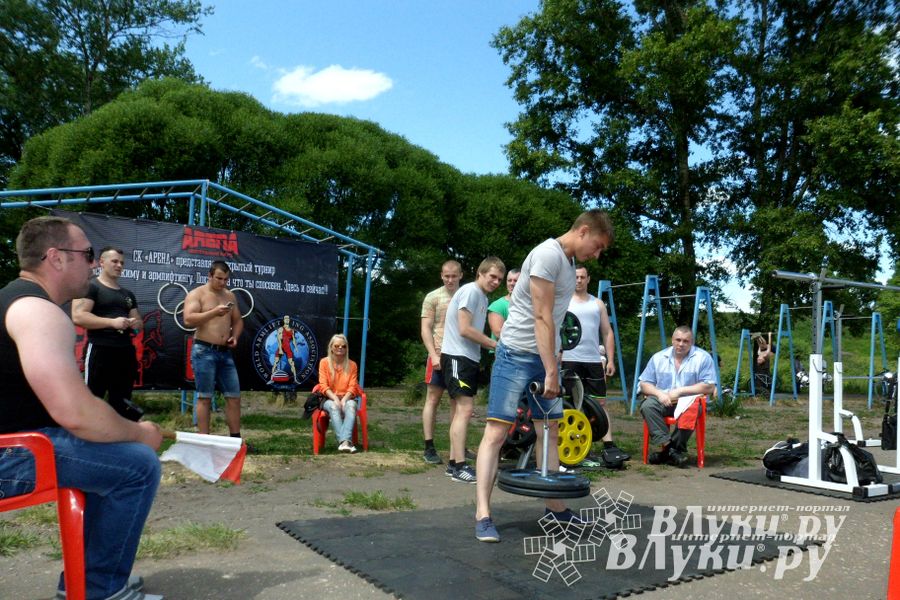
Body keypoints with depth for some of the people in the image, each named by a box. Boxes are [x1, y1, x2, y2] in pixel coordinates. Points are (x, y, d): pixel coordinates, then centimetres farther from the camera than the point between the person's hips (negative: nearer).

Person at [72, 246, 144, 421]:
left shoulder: (127, 294, 20)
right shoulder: (90, 287, -1)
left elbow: (138, 320, 26)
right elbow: (78, 317, -14)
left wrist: (136, 324, 1)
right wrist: (112, 322, -20)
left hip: (125, 352, 7)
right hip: (99, 351, -7)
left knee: (121, 402, 11)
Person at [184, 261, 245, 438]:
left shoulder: (229, 295, 14)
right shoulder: (196, 294, -4)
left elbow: (238, 320, 20)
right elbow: (188, 320, -17)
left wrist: (235, 336, 1)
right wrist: (214, 312, -24)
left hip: (225, 352, 6)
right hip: (204, 351, -6)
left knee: (234, 396, 4)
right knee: (205, 397, -2)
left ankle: (236, 439, 11)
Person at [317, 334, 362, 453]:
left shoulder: (352, 365, 10)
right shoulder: (324, 362, 5)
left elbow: (352, 387, 2)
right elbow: (323, 385, -4)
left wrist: (344, 399, -19)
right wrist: (335, 398, -21)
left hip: (346, 398, 1)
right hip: (329, 399, -1)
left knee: (351, 406, -35)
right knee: (334, 407, -37)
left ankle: (345, 441, -52)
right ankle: (343, 441, -52)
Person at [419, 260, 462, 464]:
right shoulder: (433, 297, 1)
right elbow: (425, 329, -3)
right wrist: (434, 355, -13)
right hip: (440, 355, -3)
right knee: (433, 399, -1)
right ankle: (429, 448, 3)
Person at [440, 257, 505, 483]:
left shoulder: (483, 297, 16)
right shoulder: (470, 291, -12)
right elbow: (465, 329, -19)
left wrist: (492, 345, 3)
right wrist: (494, 344, -12)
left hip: (469, 358, 10)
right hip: (457, 356, -10)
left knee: (461, 409, 11)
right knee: (464, 409, -14)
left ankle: (454, 463, 17)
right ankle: (459, 466, -13)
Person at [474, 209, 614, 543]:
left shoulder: (568, 262, 14)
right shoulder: (548, 254, -14)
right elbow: (541, 318, -19)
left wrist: (553, 365, 13)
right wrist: (551, 372, -19)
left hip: (545, 355, 10)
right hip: (517, 354, -10)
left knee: (550, 431, 12)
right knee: (497, 431, -8)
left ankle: (554, 504, 22)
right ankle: (482, 515, -7)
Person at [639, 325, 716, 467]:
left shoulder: (703, 357, 2)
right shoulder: (658, 357, 11)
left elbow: (709, 387, -6)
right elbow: (644, 384, 10)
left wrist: (680, 391, -12)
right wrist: (659, 393, -12)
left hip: (688, 401, -2)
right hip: (663, 401, 3)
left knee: (691, 411, -37)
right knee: (647, 405, -29)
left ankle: (675, 450, -21)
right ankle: (666, 444, -31)